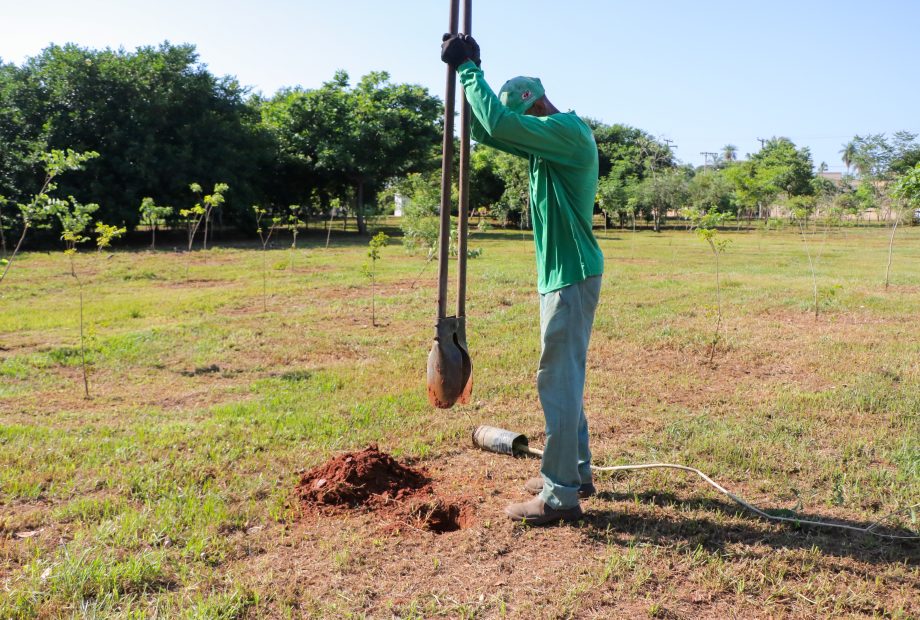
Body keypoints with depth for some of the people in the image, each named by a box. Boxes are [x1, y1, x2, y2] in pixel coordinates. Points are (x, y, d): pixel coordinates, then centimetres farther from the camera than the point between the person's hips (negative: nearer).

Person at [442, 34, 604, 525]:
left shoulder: (567, 130, -14)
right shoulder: (551, 139, 16)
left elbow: (499, 123, -24)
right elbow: (485, 129, 19)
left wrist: (468, 67, -10)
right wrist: (464, 70, 8)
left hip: (571, 277, -10)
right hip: (562, 275, 10)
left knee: (558, 380, -7)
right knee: (565, 379, 16)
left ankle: (561, 496, 0)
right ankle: (576, 472, 27)